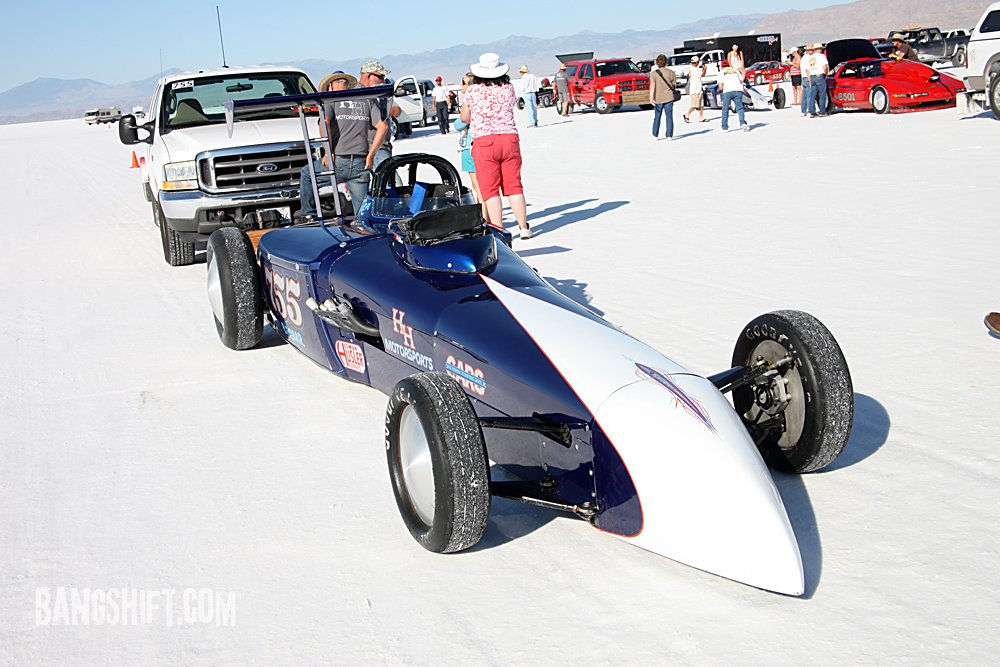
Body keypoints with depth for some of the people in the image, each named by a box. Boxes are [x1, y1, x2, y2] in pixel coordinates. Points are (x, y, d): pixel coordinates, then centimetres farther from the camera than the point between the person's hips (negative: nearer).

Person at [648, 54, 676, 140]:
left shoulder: (654, 74, -6)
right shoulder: (671, 72, 0)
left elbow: (652, 86, -18)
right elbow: (674, 85, 7)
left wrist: (651, 97, -25)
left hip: (658, 99, 0)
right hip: (669, 98, 0)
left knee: (657, 117, 13)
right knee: (669, 117, 3)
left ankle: (655, 135, 20)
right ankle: (669, 135, -1)